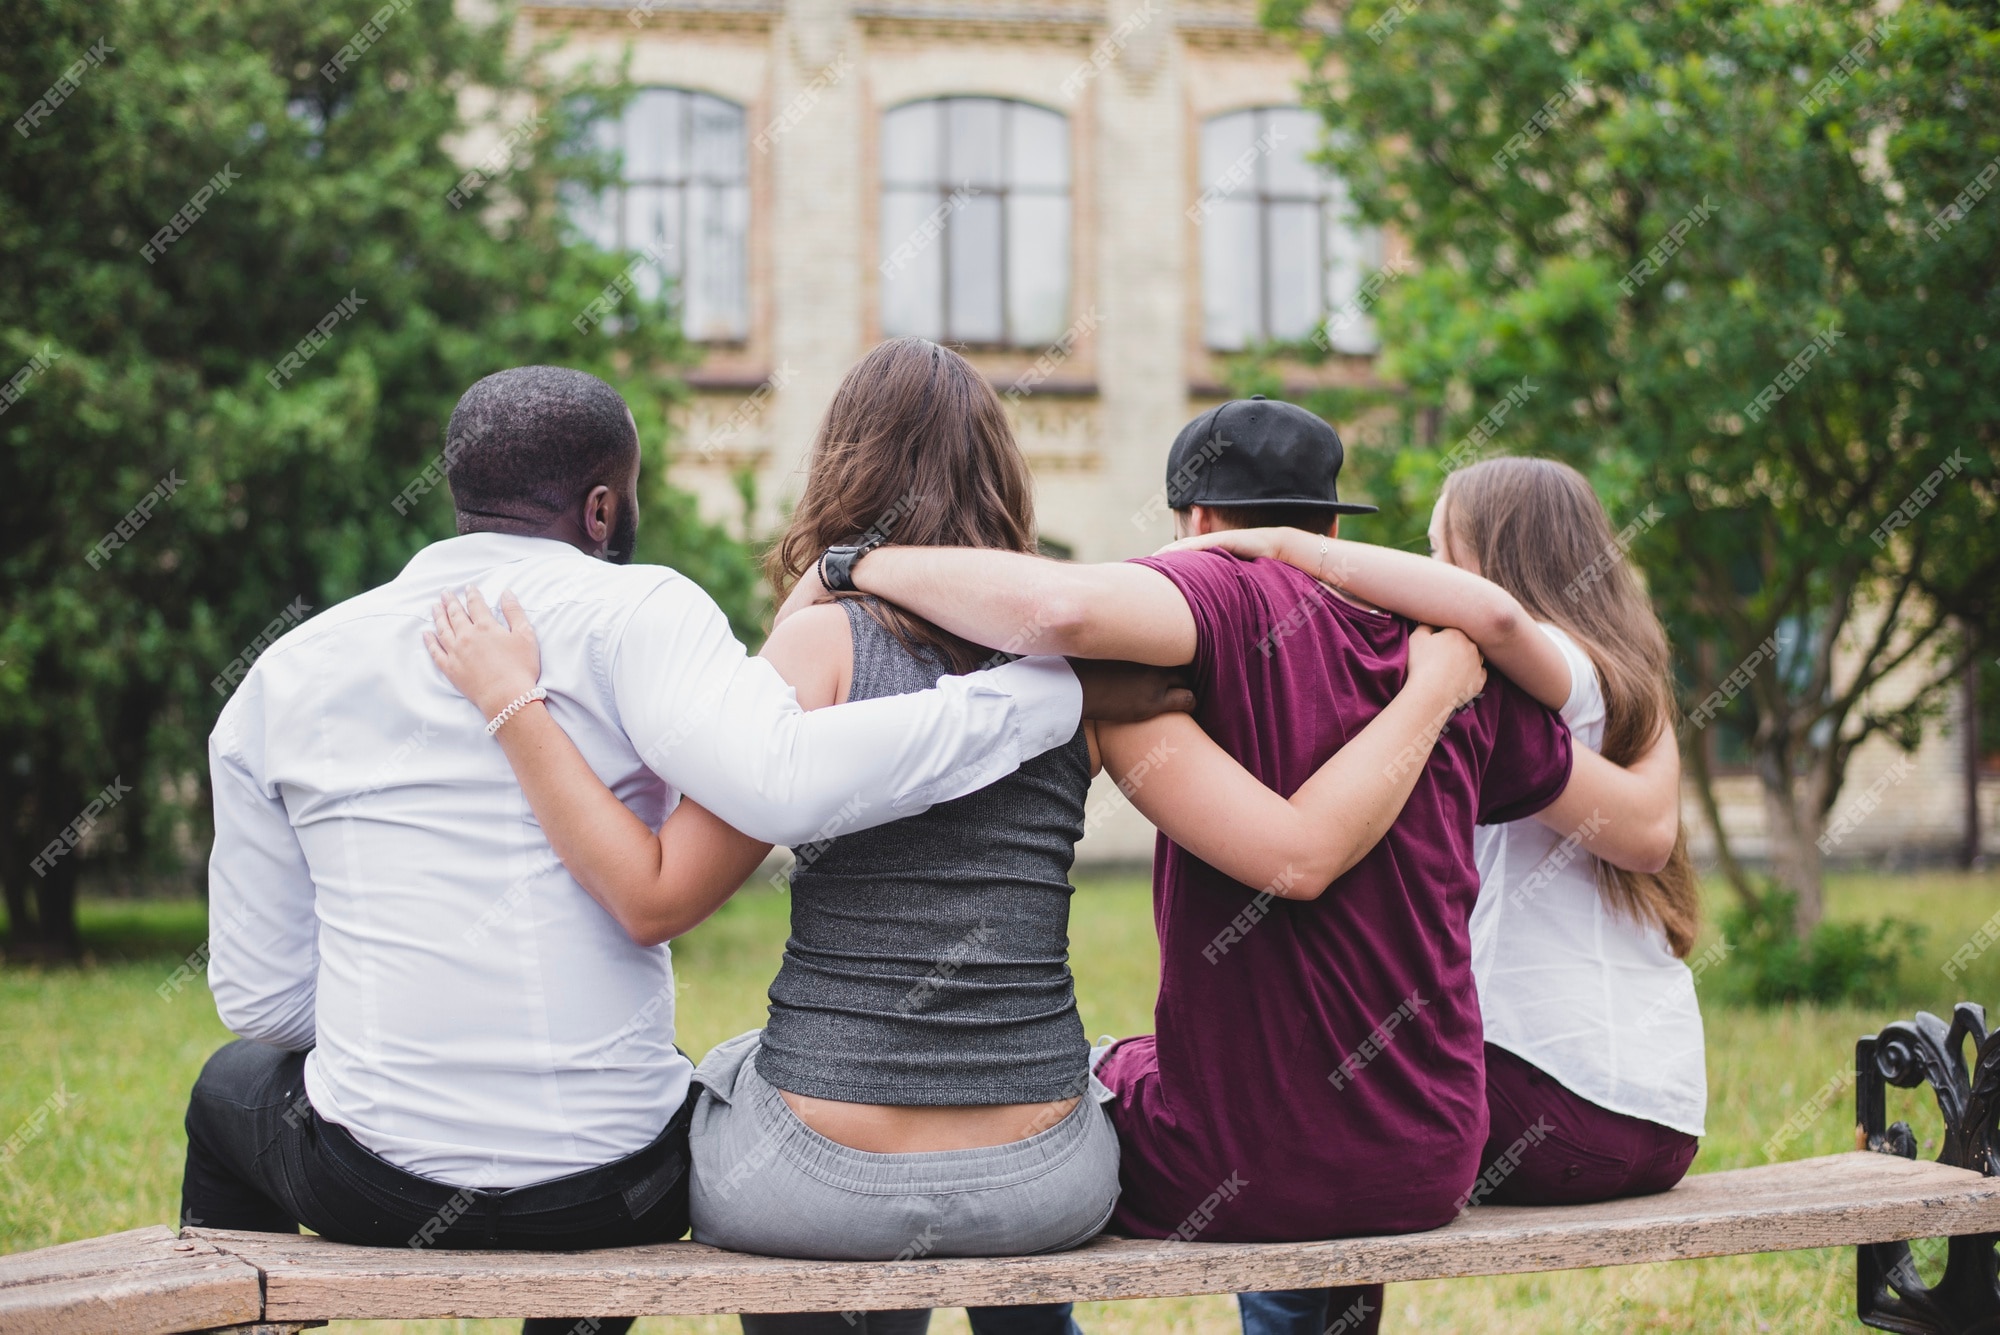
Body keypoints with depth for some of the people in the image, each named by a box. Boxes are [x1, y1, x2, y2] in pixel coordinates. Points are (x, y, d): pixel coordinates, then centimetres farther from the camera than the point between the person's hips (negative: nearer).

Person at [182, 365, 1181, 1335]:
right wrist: (1067, 690, -24)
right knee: (731, 1083, 36)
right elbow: (782, 783, -30)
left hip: (370, 1187, 2)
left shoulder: (285, 673, 4)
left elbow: (260, 995, 5)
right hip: (605, 1187, -2)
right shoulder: (630, 612, -9)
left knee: (233, 1085, 37)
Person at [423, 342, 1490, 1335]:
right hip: (1045, 1187, 3)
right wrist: (1432, 689, 7)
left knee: (720, 1075, 33)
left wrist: (514, 705, -8)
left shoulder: (823, 641, -8)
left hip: (819, 1186, -2)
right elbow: (1302, 851, -7)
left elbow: (653, 898, -11)